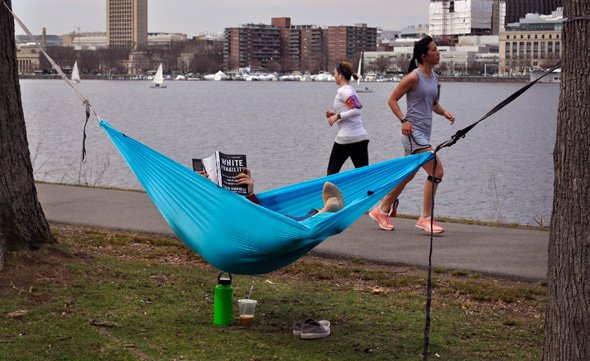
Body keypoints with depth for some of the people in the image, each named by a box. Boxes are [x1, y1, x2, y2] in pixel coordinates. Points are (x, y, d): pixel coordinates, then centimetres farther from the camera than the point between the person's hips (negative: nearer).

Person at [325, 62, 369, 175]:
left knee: (332, 171, 7)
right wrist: (335, 114, 16)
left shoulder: (343, 91, -10)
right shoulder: (350, 89, 16)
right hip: (362, 137, 8)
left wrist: (337, 116, -15)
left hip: (346, 138, -8)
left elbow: (356, 110, -21)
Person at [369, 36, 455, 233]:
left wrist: (445, 113, 5)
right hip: (413, 131, -9)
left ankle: (381, 210, 29)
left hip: (424, 132, 9)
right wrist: (404, 120, -19)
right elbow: (392, 100, -8)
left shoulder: (434, 76, 13)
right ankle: (425, 218, -7)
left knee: (407, 175, 15)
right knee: (436, 170, -15)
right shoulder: (414, 77, -11)